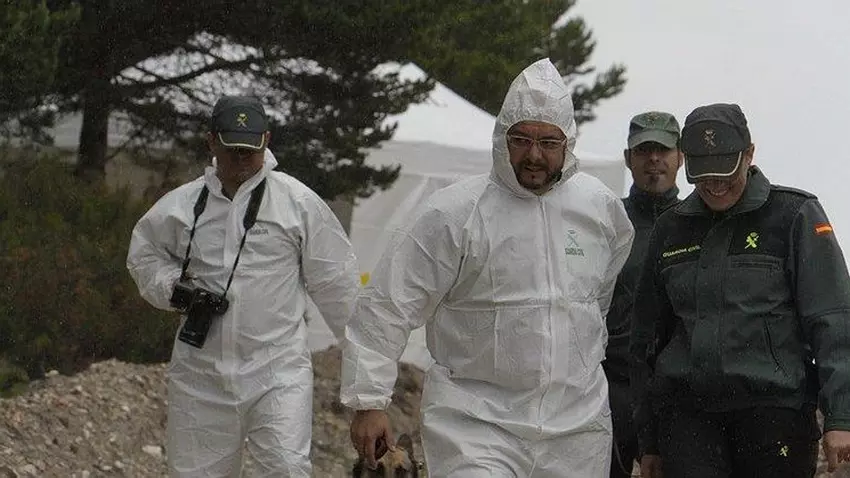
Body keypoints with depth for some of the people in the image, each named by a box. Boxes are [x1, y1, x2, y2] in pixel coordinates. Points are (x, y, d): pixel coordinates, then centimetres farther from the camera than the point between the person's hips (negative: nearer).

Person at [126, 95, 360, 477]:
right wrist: (174, 288, -1)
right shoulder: (180, 205, 4)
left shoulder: (299, 202, -2)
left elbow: (334, 281, 5)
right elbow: (143, 253, 20)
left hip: (277, 370, -3)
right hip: (200, 371, 3)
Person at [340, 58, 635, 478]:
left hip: (577, 429, 4)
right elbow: (386, 307, -7)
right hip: (474, 425, -4)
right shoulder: (453, 215, -8)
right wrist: (369, 401, -10)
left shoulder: (602, 207, 5)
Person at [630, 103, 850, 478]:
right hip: (685, 412, 3)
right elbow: (647, 338, 20)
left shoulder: (795, 215, 3)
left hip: (775, 408, -3)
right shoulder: (671, 228, 15)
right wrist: (649, 442, 18)